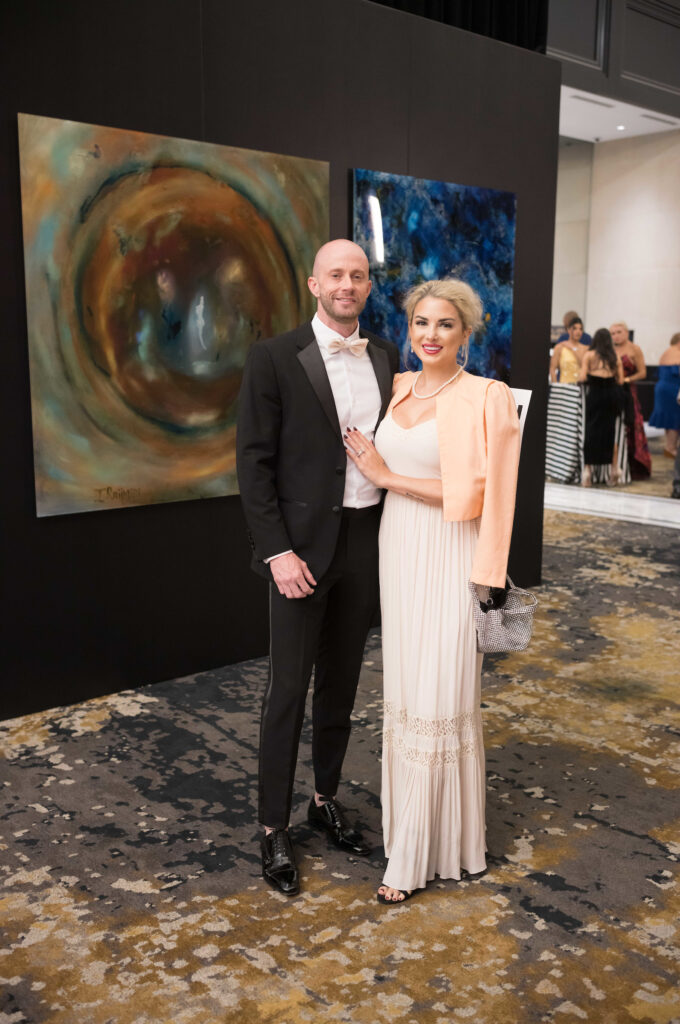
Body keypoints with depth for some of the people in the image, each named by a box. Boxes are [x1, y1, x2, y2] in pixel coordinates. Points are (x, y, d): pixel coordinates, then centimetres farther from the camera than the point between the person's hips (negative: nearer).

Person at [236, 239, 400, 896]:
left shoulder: (386, 357, 7)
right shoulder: (274, 358, -8)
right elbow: (253, 463, -10)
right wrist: (277, 551, -15)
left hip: (367, 541, 5)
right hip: (302, 546, -5)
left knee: (341, 682, 17)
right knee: (288, 689, 4)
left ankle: (326, 801, 35)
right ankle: (274, 828, 19)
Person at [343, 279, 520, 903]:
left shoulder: (487, 398, -11)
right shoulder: (397, 391, 9)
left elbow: (470, 495, -16)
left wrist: (387, 476, -11)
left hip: (448, 561, -6)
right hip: (397, 551, 6)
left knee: (439, 699, 0)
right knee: (403, 692, 14)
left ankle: (419, 854, 13)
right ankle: (409, 822, 30)